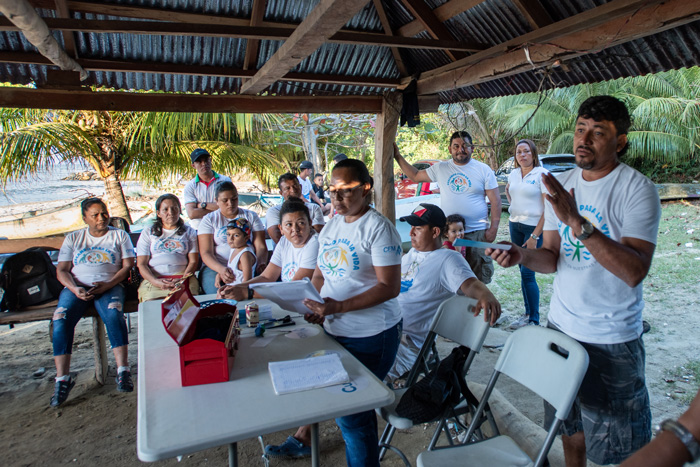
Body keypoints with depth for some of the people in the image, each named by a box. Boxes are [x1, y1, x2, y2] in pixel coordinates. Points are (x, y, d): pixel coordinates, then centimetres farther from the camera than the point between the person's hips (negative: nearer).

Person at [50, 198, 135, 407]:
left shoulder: (119, 235, 15)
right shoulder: (73, 238, 19)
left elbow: (127, 266, 6)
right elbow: (62, 270, 10)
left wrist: (107, 285, -12)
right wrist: (75, 289, -11)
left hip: (109, 286, -2)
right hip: (77, 287, 2)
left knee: (113, 314, -33)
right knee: (61, 319, -27)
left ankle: (123, 371, -35)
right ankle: (62, 378, -24)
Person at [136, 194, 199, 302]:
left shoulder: (189, 232, 21)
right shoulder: (147, 233, 20)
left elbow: (193, 261, 11)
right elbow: (141, 264, 10)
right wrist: (155, 281, -11)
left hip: (183, 277, 0)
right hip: (153, 279, 0)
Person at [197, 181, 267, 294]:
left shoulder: (251, 216, 15)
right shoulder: (209, 220, 11)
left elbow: (261, 246, 6)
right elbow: (206, 253, -1)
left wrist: (261, 263, -19)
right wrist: (221, 269, -23)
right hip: (216, 267, -1)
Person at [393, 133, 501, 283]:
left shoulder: (484, 170, 0)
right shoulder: (440, 168, 6)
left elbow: (495, 199, 0)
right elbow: (415, 176, 14)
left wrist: (494, 228, -7)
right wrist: (398, 156, 10)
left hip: (478, 232, -1)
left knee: (480, 277, 6)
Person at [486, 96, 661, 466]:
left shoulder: (637, 189, -15)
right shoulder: (561, 184, 2)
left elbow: (635, 271, -27)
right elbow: (552, 258, 3)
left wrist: (576, 220, -34)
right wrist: (522, 255, -19)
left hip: (612, 341, -5)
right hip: (561, 326, 5)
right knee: (569, 427, 22)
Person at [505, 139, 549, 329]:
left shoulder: (542, 174, -10)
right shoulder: (514, 174, 8)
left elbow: (548, 209, -13)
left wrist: (535, 236, -18)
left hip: (534, 227, -6)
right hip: (515, 225, 6)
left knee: (527, 273, -8)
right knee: (523, 271, 11)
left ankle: (534, 320, 3)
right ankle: (528, 313, 22)